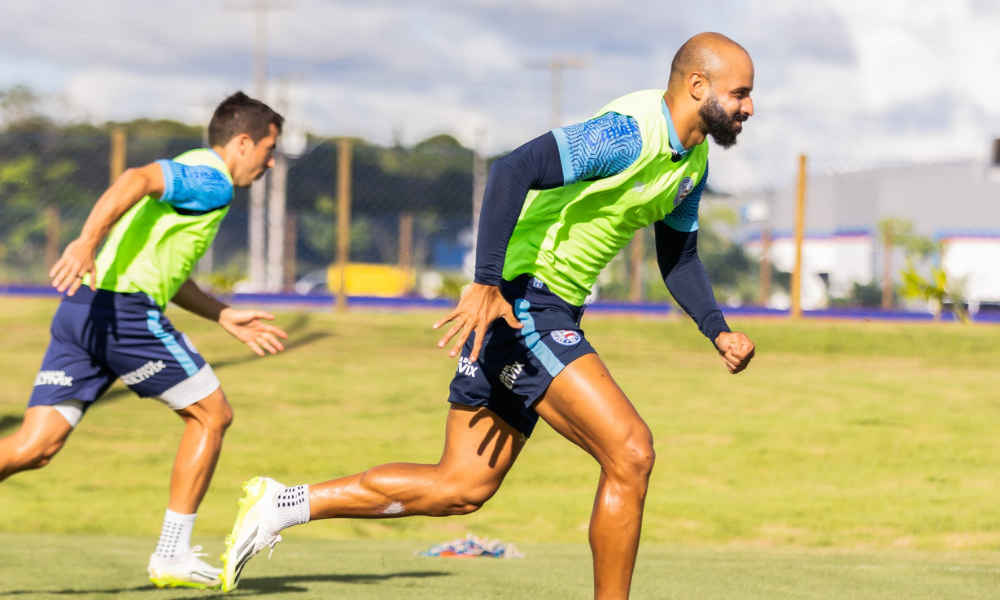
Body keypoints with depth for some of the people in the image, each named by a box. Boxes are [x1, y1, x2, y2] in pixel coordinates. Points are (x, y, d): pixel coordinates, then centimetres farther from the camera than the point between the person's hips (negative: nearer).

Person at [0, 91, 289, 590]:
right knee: (211, 415, 9)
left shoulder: (191, 174, 28)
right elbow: (136, 179, -22)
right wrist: (88, 241, -34)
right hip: (123, 311, -9)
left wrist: (226, 318, 36)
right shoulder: (213, 183, -3)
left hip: (81, 307, 9)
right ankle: (172, 555, 10)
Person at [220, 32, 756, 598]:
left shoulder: (693, 160, 11)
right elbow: (513, 170, -29)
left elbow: (679, 255, 24)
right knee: (631, 452, -16)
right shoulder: (631, 132, -20)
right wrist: (486, 282, -34)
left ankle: (282, 504, 17)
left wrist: (718, 331, 9)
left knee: (460, 488, 10)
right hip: (518, 305, -10)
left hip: (552, 314, 10)